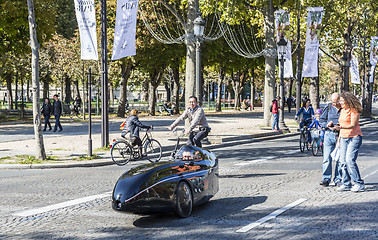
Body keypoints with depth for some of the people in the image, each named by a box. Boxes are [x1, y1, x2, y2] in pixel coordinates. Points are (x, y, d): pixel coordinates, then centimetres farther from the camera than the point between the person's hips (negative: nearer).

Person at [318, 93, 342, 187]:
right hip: (329, 134, 1)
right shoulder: (328, 107, 6)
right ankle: (326, 179, 4)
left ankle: (338, 180, 11)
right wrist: (327, 125, -10)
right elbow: (321, 120, 10)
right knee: (327, 158, -3)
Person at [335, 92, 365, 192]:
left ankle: (359, 184, -10)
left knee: (350, 160, -18)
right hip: (344, 138, 8)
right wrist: (339, 139, 20)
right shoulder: (342, 111, 15)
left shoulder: (354, 111, -10)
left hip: (354, 137, -8)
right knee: (343, 161, 1)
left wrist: (341, 127, -34)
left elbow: (353, 125, -21)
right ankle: (346, 184, 7)